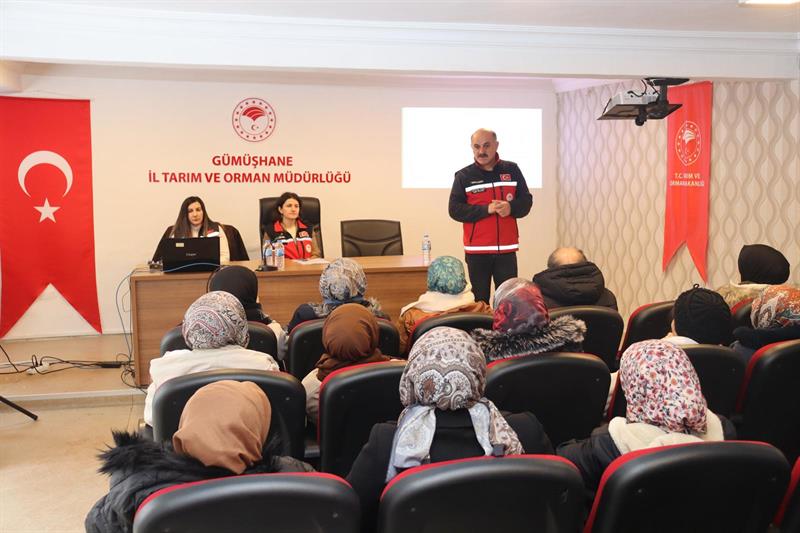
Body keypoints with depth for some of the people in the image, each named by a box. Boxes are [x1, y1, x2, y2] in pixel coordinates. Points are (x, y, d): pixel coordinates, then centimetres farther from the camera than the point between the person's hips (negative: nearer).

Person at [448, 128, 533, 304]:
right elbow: (455, 210, -6)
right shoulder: (463, 176, 1)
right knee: (479, 301, 3)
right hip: (476, 250, -1)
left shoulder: (512, 170, 7)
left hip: (506, 249, 2)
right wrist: (486, 209, -17)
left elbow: (526, 201, 8)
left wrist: (511, 207, -14)